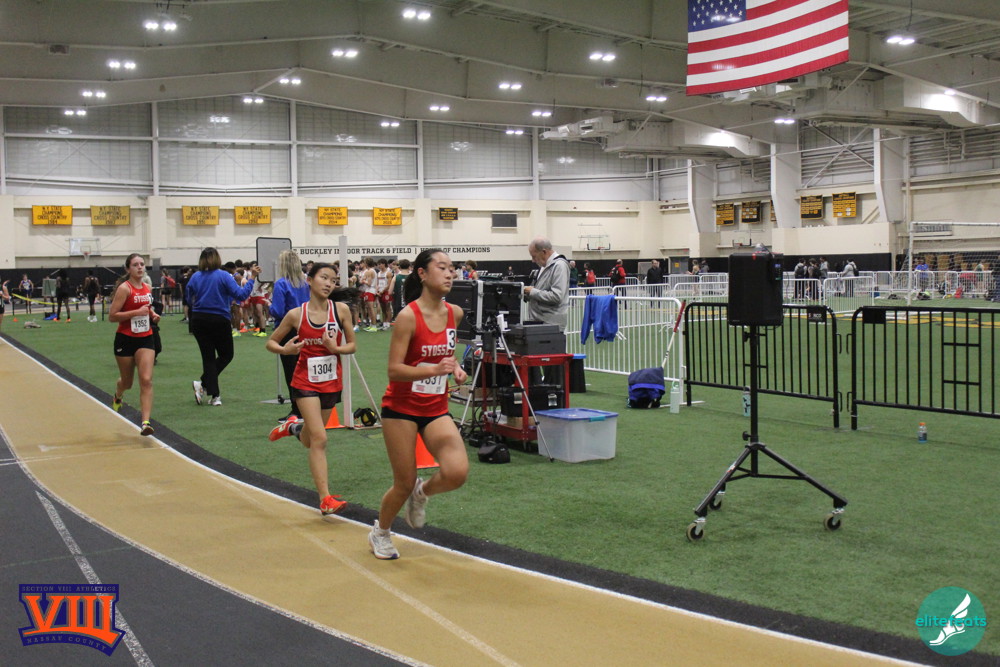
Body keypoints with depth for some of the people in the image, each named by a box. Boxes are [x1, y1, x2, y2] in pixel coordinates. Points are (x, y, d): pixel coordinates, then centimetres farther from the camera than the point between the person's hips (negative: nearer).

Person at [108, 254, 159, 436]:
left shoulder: (147, 288, 6)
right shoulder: (124, 288, -12)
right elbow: (112, 316, -16)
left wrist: (152, 314, 5)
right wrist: (137, 312, -24)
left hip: (145, 339, 4)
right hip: (125, 339, -4)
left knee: (146, 380, -12)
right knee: (127, 382, 13)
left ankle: (145, 422, -16)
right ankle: (118, 396, 51)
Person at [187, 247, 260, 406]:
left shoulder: (195, 277, 2)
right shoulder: (223, 276, -9)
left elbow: (190, 299, 6)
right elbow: (241, 295, -15)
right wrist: (252, 278, -9)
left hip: (198, 320, 4)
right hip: (219, 320, -4)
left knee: (208, 357, 9)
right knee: (226, 355, 13)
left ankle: (214, 395, 3)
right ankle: (203, 384, -3)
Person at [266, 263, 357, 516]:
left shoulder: (341, 310, -6)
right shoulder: (296, 314, -7)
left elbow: (352, 345, 2)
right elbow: (271, 342, 4)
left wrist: (336, 348, -19)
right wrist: (285, 350, -17)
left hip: (332, 382, 3)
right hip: (306, 382, -3)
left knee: (309, 441, 17)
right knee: (319, 439, -16)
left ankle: (293, 426, 53)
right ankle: (325, 499, -15)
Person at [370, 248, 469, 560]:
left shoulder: (455, 313, 0)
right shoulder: (408, 316, -17)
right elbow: (394, 370, -20)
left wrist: (456, 367, 1)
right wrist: (435, 370, -32)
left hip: (436, 409, 4)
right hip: (401, 408, -4)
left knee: (457, 472, -17)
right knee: (404, 484, 4)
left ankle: (422, 492, 17)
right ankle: (380, 533, 34)